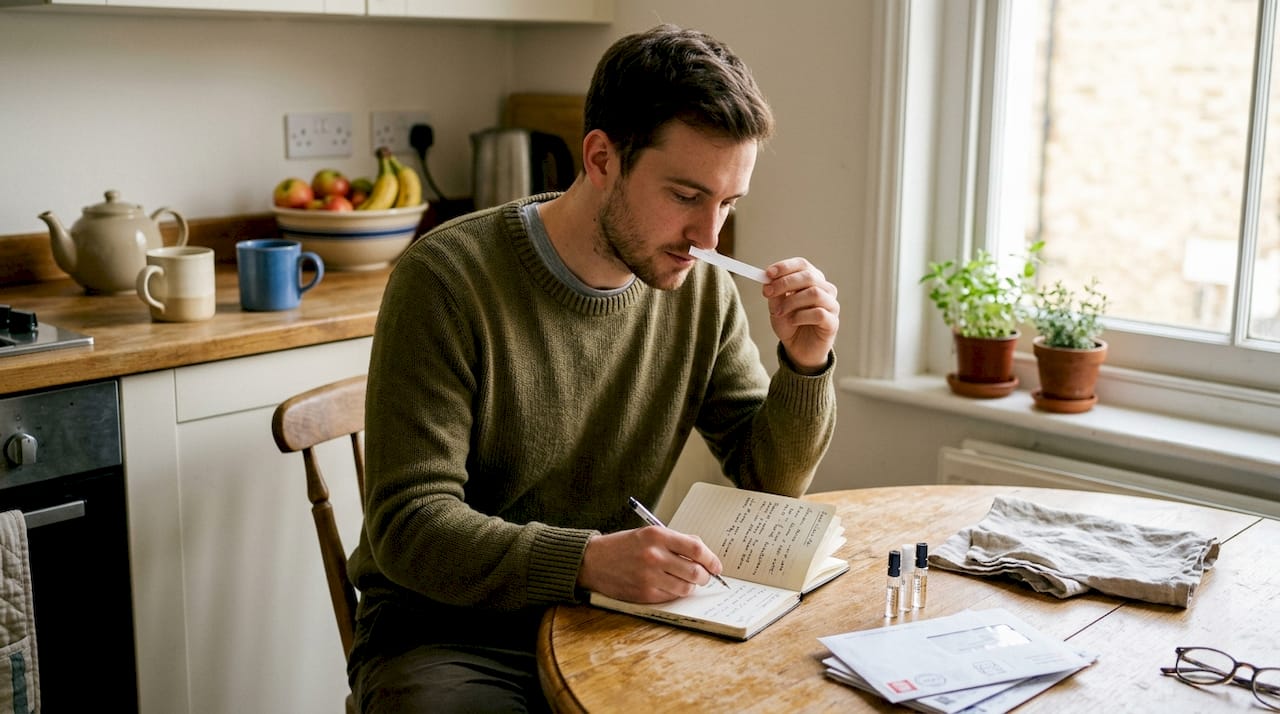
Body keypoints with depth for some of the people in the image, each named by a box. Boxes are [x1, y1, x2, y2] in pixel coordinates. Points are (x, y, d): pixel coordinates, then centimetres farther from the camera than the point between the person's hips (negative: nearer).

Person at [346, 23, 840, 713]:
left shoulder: (700, 286, 0)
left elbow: (770, 480, 7)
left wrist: (805, 363, -11)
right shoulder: (447, 278, -17)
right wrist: (585, 560, -35)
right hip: (448, 629, -4)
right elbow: (409, 525, -21)